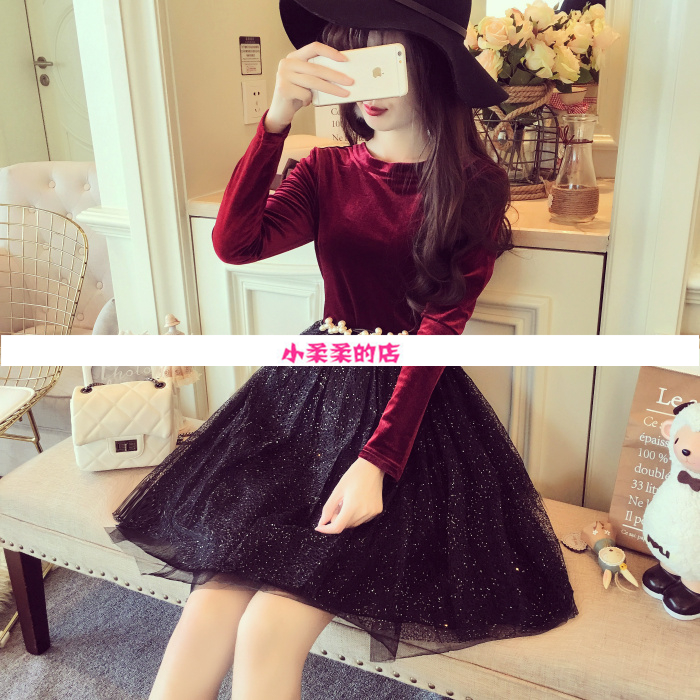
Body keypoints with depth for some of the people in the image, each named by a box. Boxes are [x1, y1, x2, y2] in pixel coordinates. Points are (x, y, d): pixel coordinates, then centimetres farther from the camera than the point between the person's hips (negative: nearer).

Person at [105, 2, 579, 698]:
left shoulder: (473, 185, -2)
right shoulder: (329, 170, 7)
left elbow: (440, 329, -10)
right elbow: (234, 243, -10)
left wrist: (376, 461, -19)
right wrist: (277, 117, -19)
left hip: (405, 404, -3)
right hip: (310, 387, 4)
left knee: (269, 634, -16)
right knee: (210, 608, -11)